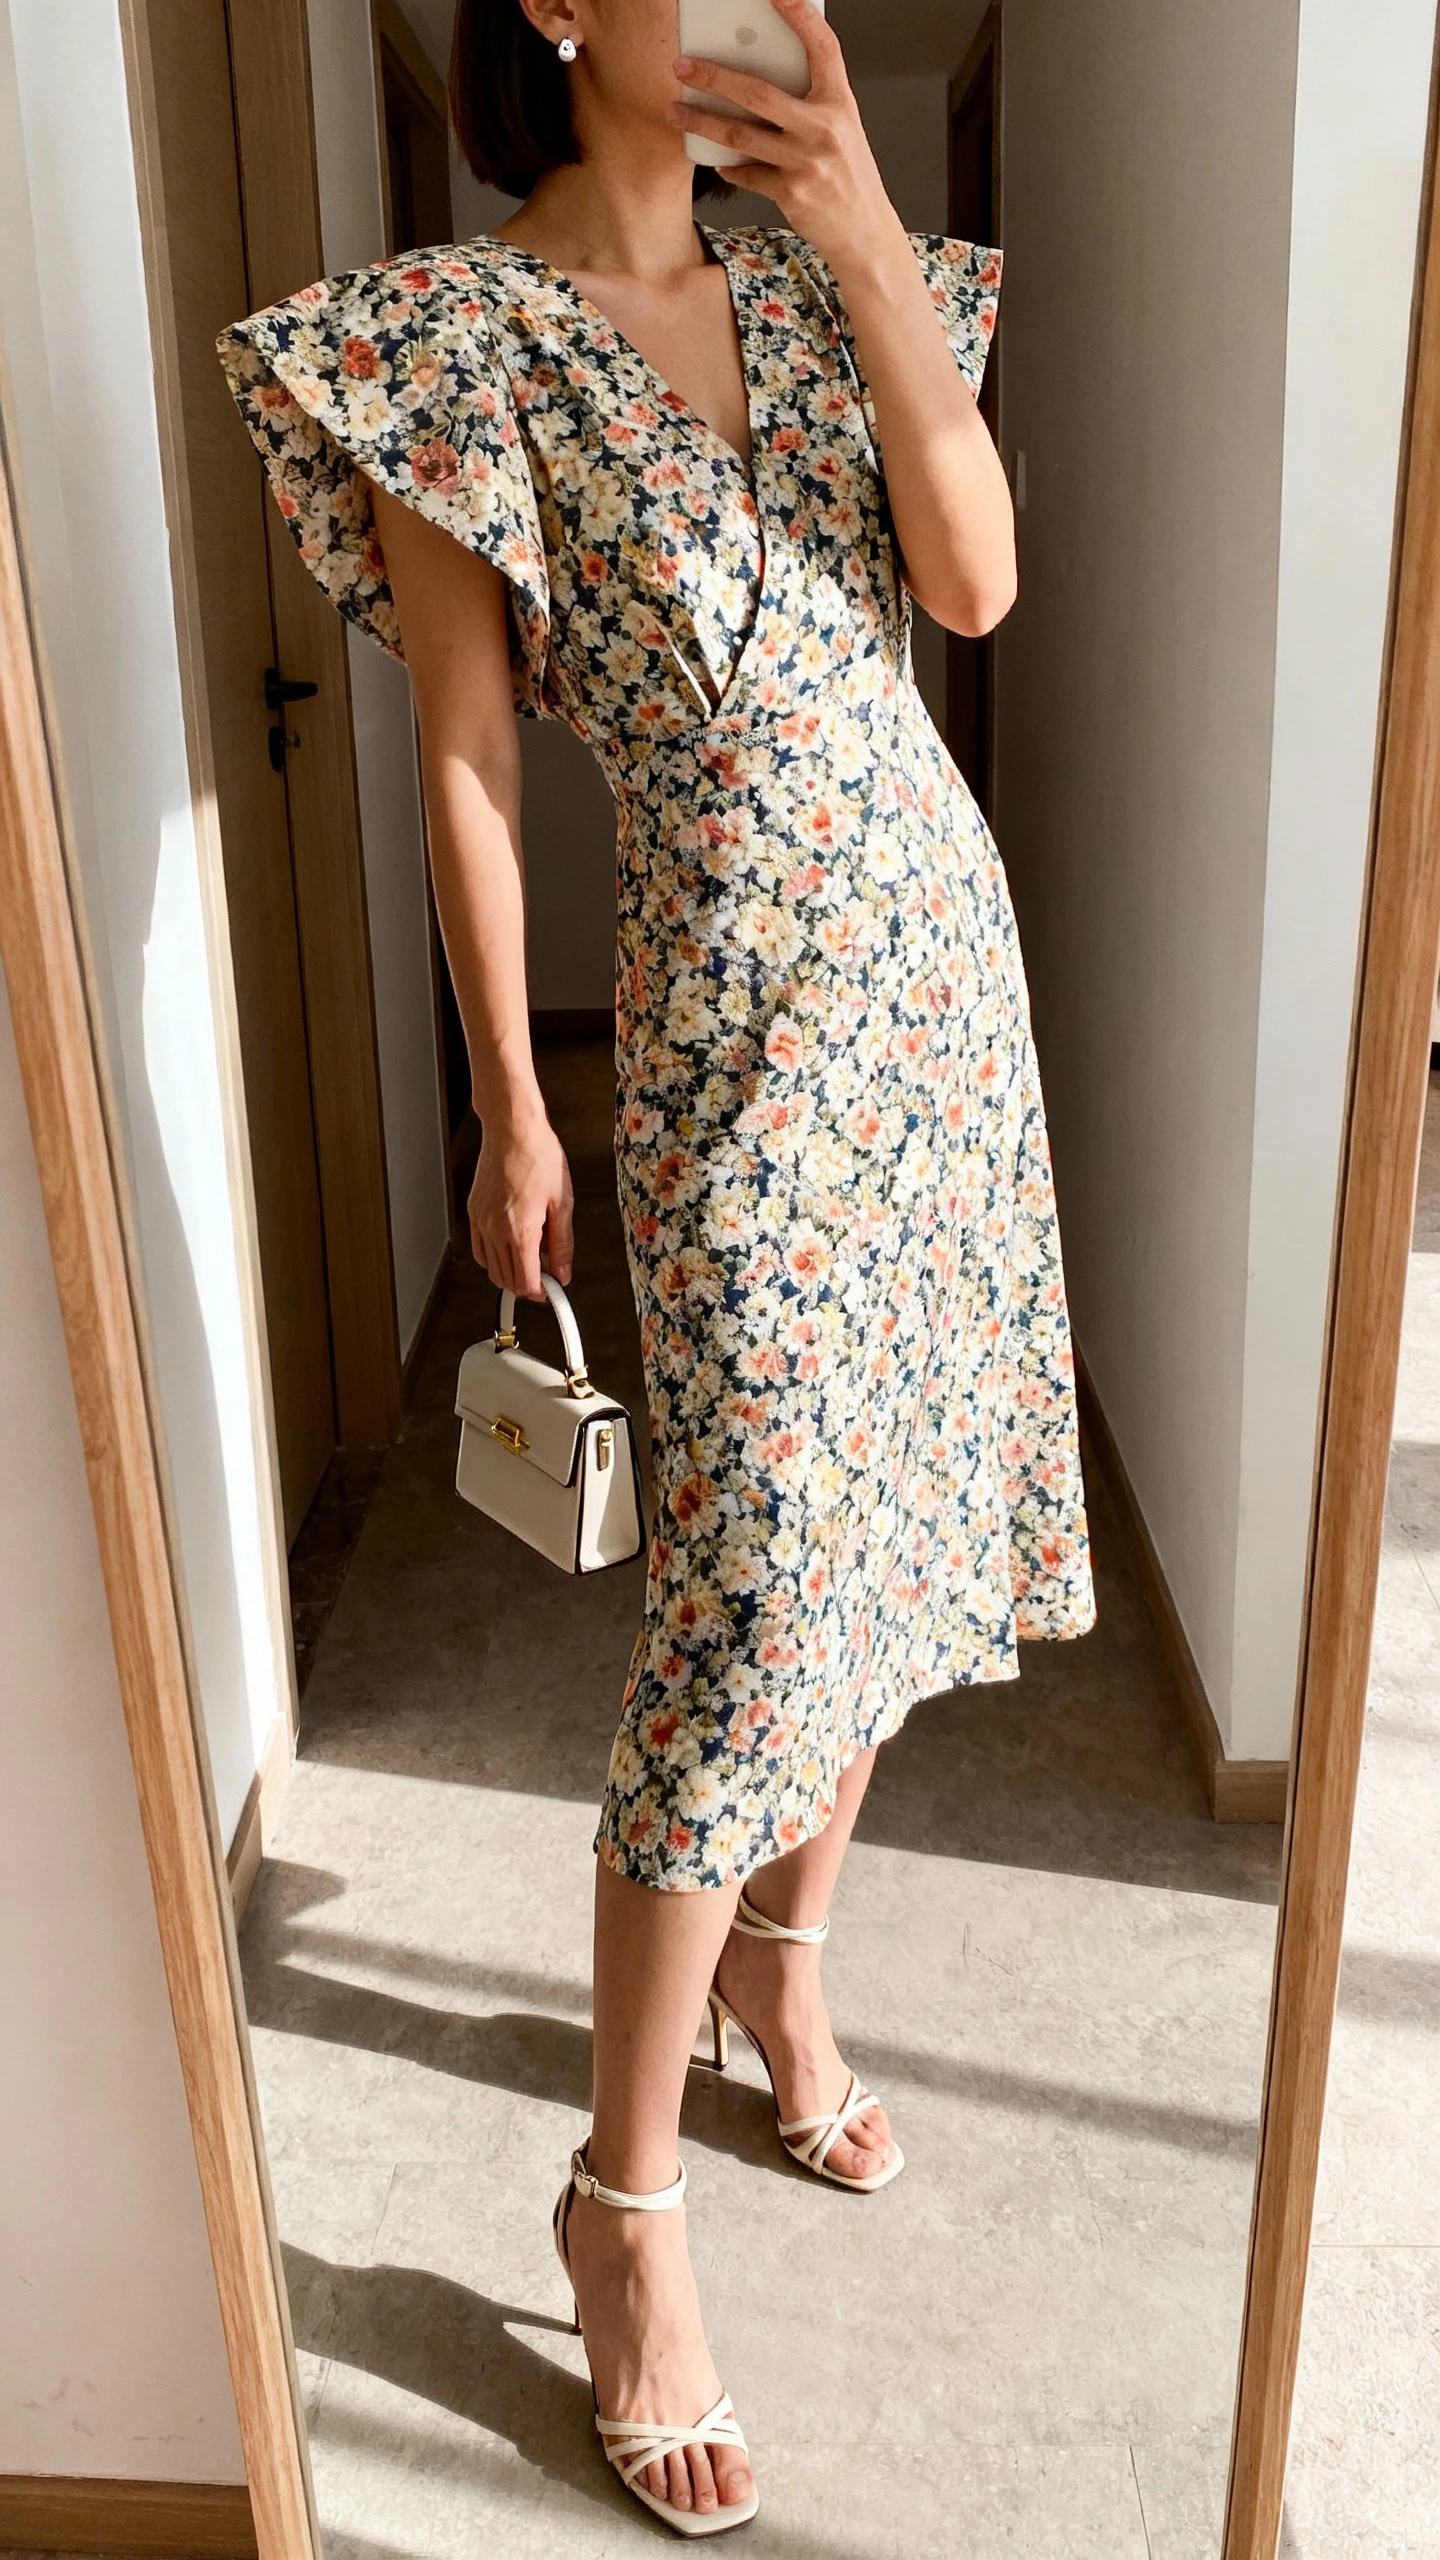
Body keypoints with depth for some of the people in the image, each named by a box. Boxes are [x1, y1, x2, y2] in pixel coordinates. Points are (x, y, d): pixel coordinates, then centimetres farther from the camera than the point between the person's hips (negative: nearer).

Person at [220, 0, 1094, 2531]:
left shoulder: (814, 281, 11)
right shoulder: (455, 333, -6)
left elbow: (975, 583, -2)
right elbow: (468, 762, -8)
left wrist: (866, 229, -8)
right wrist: (507, 1113, -8)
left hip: (943, 943, 7)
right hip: (737, 1004, -6)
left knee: (895, 1494, 12)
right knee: (755, 1574, -8)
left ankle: (781, 1957, 35)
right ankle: (624, 2196, 11)